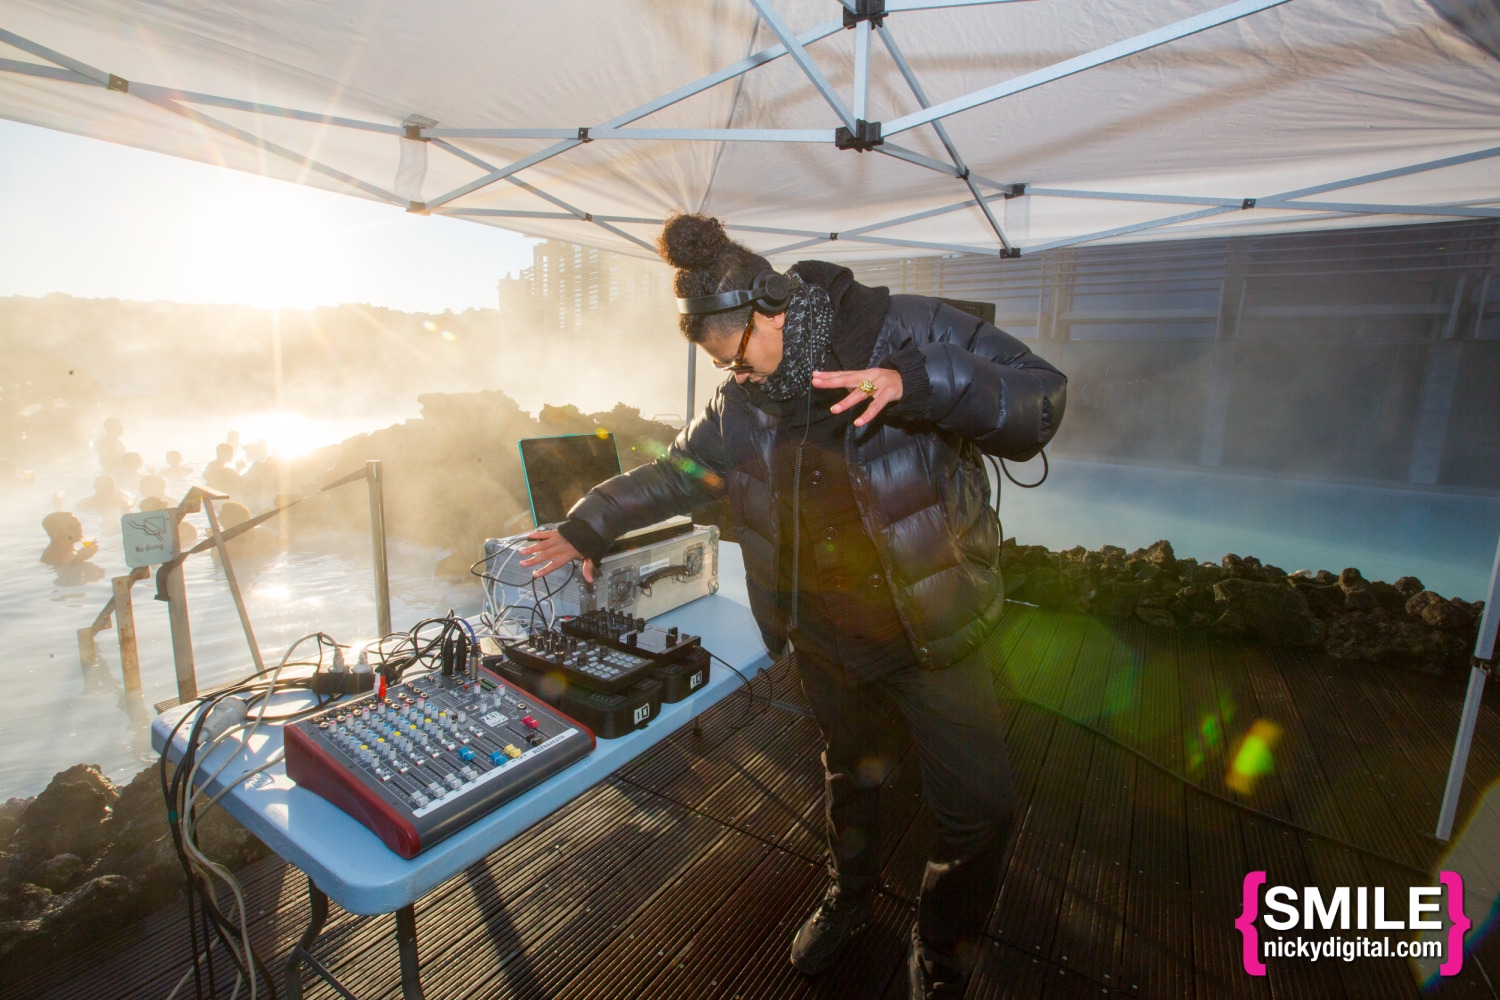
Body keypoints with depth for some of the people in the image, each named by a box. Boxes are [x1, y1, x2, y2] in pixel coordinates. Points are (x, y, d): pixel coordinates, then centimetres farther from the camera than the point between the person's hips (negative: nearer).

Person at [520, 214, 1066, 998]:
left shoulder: (908, 331, -14)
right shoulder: (740, 405, 0)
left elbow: (1038, 400, -19)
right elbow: (674, 474, 13)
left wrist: (916, 385, -35)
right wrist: (588, 526, 12)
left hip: (936, 631, -3)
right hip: (826, 642, 3)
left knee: (978, 808, 5)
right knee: (849, 777, 23)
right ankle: (851, 896, 53)